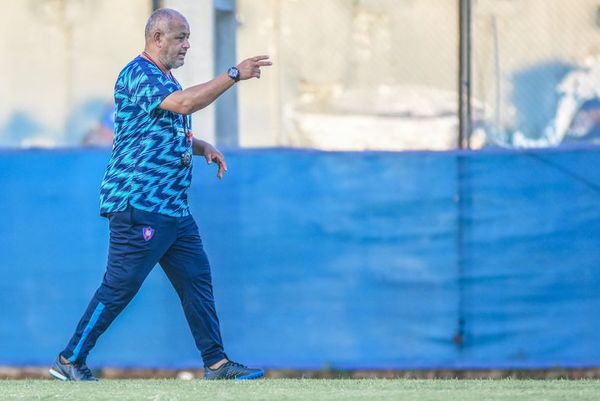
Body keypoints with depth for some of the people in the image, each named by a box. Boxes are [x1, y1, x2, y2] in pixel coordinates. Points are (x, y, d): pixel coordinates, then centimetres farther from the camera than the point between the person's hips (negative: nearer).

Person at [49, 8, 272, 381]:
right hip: (139, 205, -10)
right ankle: (70, 361, 0)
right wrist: (235, 74, -23)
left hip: (173, 207, 10)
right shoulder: (138, 74, -11)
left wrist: (202, 147, 11)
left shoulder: (166, 79, 20)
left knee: (197, 280, 7)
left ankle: (216, 363, 9)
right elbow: (185, 103, -26)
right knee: (119, 288, -7)